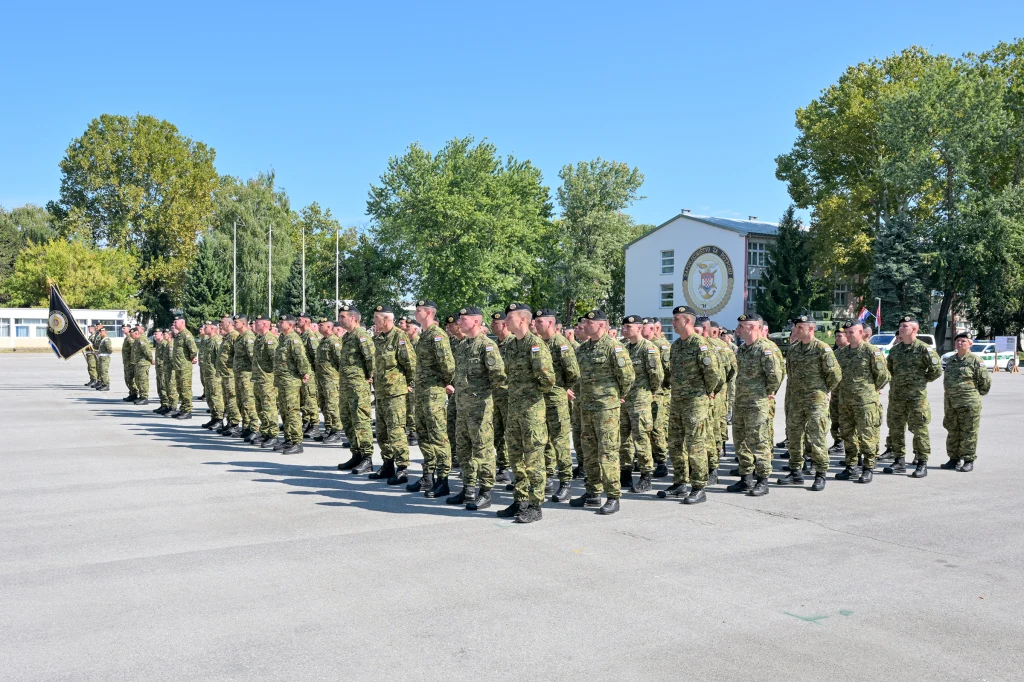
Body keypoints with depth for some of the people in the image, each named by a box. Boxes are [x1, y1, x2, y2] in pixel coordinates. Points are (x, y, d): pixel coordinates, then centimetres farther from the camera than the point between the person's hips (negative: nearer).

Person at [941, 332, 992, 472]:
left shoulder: (975, 361, -6)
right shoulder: (950, 361, 14)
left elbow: (986, 381, -4)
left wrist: (978, 393, 3)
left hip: (969, 404, -6)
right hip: (951, 404, 7)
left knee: (968, 433, -2)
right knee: (952, 432, 11)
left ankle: (969, 461, 5)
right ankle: (954, 459, 20)